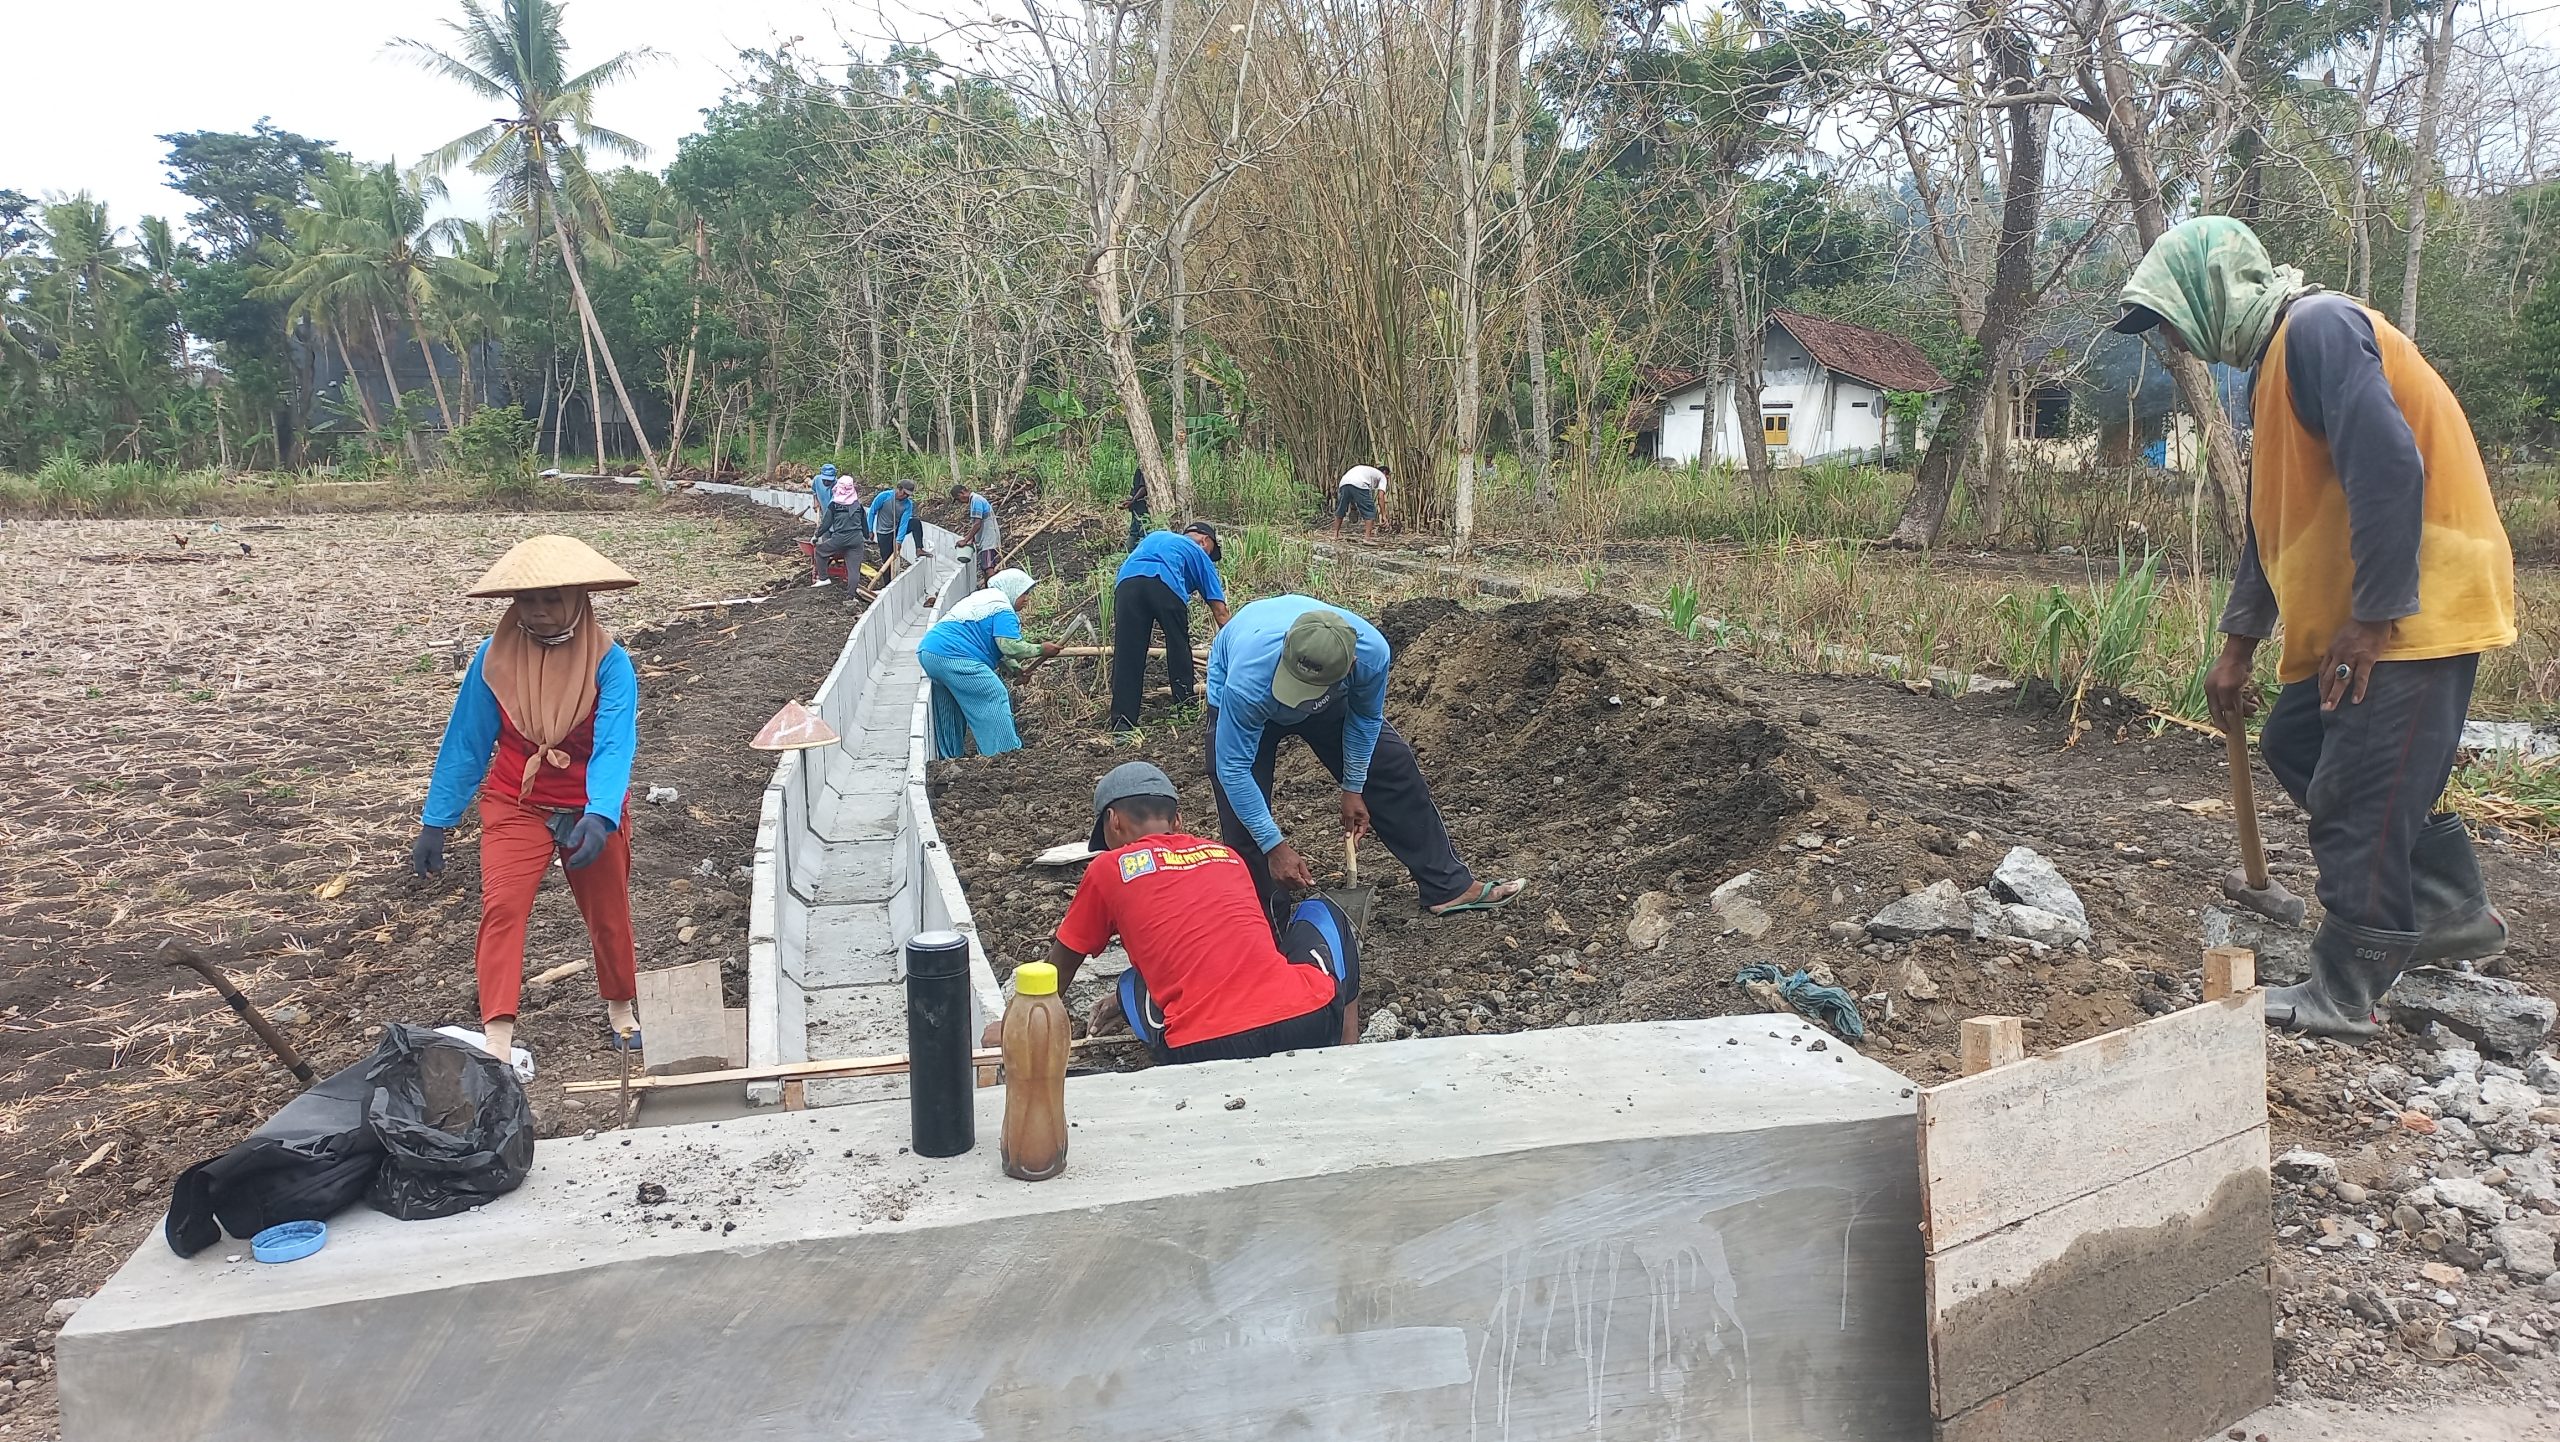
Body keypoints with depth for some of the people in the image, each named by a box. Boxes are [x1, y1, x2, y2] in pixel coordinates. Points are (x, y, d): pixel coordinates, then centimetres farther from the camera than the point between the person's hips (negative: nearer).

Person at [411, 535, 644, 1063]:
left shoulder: (609, 661, -19)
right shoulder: (494, 658, -12)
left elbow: (614, 743, -29)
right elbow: (465, 742, -4)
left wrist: (599, 817, -45)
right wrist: (435, 823, -2)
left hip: (590, 811, 0)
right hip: (515, 806, 1)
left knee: (608, 914, 15)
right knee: (501, 907, -18)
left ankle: (620, 1006, 40)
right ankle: (498, 1039, -19)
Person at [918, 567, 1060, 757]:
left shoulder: (980, 597, 28)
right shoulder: (1002, 608, -5)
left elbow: (995, 645, 30)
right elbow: (1010, 646, -16)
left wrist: (1017, 668, 23)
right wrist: (1040, 649, -4)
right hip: (954, 658, -11)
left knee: (950, 711, 22)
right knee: (994, 699, -6)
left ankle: (950, 755, 29)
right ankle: (1003, 753, -6)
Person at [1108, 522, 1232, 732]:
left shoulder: (1154, 536, 42)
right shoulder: (1199, 554, 29)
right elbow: (1219, 610, 24)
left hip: (1126, 581, 3)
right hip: (1165, 583, -3)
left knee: (1126, 654, 2)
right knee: (1179, 645, 19)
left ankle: (1122, 721, -3)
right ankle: (1185, 702, 27)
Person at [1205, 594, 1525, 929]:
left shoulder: (1372, 653, -37)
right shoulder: (1247, 684, -47)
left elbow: (1365, 718, -14)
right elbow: (1233, 769, -34)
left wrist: (1353, 789, -5)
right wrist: (1275, 847, -32)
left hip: (1331, 698, 3)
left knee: (1393, 768, 0)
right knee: (1245, 818, -12)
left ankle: (1448, 886, 12)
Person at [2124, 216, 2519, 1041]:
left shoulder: (2317, 328, -15)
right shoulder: (2277, 358, 17)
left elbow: (2391, 466, -26)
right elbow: (2277, 516, 22)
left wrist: (2373, 618, -22)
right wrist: (2238, 647, 22)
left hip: (2416, 608, -10)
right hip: (2354, 618, 10)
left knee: (2356, 798, -7)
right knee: (2294, 749, 15)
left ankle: (2343, 997, 2)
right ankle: (2453, 909, 24)